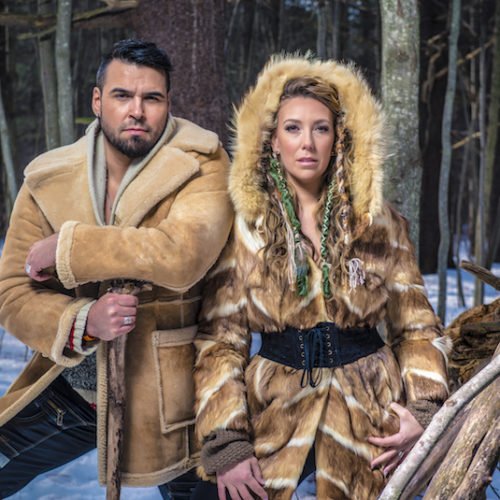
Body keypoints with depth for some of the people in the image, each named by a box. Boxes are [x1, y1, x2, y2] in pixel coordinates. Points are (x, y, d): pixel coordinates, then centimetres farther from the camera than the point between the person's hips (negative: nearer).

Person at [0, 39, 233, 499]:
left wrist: (64, 249, -22)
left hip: (163, 396, -3)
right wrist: (83, 322, -23)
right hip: (69, 389, 4)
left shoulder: (201, 166, -12)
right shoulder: (48, 181, -3)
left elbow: (183, 255, -30)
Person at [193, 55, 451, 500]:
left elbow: (416, 328, 6)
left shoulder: (381, 224, 2)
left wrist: (424, 409, -7)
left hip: (370, 420, 1)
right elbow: (221, 341, -5)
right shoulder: (244, 228, -3)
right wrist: (225, 444, -12)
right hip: (274, 416, -1)